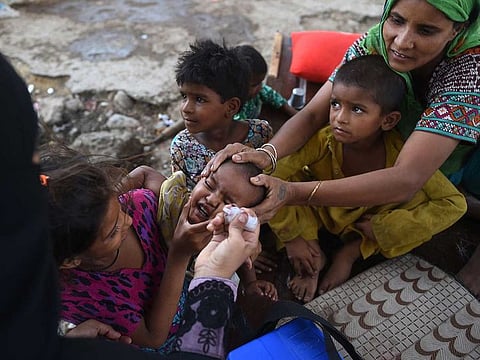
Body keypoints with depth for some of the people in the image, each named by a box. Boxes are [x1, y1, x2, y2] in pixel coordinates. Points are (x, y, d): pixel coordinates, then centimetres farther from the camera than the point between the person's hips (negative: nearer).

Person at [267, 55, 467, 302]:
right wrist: (292, 236, -28)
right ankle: (314, 259, -10)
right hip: (318, 215, 0)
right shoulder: (322, 141, -31)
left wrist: (383, 229, -31)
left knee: (420, 198, -25)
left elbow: (455, 204, -27)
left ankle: (352, 251, -11)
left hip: (368, 223, 0)